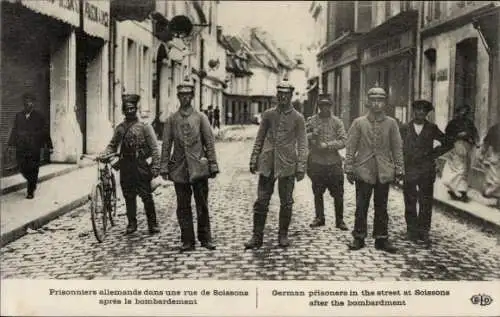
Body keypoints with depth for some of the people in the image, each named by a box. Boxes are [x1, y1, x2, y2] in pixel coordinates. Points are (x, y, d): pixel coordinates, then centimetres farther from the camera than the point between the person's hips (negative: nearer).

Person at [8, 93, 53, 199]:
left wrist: (49, 146, -1)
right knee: (22, 168, 2)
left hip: (34, 148, -3)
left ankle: (30, 191, 11)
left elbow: (45, 132, 1)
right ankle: (33, 182, 30)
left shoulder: (39, 116, 1)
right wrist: (11, 143, 4)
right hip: (21, 148, 3)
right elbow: (14, 130, 11)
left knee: (33, 170, 0)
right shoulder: (18, 115, 10)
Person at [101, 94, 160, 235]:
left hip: (141, 165, -4)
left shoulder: (145, 126, -1)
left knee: (146, 196, -2)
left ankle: (152, 224, 8)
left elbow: (154, 148, -3)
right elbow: (112, 145, 15)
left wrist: (155, 167, -10)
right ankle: (132, 223, 20)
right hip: (125, 166, 4)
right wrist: (103, 154, -5)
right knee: (129, 196, 9)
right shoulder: (119, 128, 11)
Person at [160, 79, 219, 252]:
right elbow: (166, 145, 6)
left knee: (202, 205, 4)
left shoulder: (200, 117, 4)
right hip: (179, 169, 1)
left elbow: (210, 143, 2)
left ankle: (205, 238, 16)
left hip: (198, 167, -1)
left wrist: (213, 165, -3)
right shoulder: (171, 119, 7)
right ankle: (187, 241, 13)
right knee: (183, 207, 5)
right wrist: (164, 167, 0)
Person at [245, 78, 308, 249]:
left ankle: (283, 235, 20)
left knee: (286, 202, 7)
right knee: (261, 201, 1)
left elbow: (302, 144, 0)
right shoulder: (268, 114, 7)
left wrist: (301, 167, -7)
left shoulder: (297, 118, 1)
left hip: (287, 165, -1)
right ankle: (257, 236, 8)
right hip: (267, 163, 2)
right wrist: (254, 160, 7)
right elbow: (259, 139, 11)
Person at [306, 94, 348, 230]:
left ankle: (339, 220, 13)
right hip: (316, 163, 1)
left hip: (333, 163, -1)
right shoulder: (311, 121, 6)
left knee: (338, 194, 2)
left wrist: (327, 145, -15)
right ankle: (319, 218, 23)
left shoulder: (337, 122, 4)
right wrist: (312, 135, -17)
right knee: (317, 193, 10)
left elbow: (343, 141, -3)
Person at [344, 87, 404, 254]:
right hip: (363, 171, -1)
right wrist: (349, 169, -3)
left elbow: (397, 147, 7)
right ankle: (359, 237, 14)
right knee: (361, 207, 3)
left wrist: (399, 169, 2)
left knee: (381, 207, 8)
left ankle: (381, 238, 16)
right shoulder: (359, 122, 1)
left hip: (384, 172, 1)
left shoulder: (391, 123, 5)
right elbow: (350, 147, 1)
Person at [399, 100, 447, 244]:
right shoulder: (404, 128, 7)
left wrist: (435, 153, 4)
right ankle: (412, 231, 13)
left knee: (426, 203, 1)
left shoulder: (432, 128, 7)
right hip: (408, 171, 0)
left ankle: (423, 232, 9)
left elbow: (446, 142, 15)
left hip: (427, 171, 0)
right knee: (410, 203, 4)